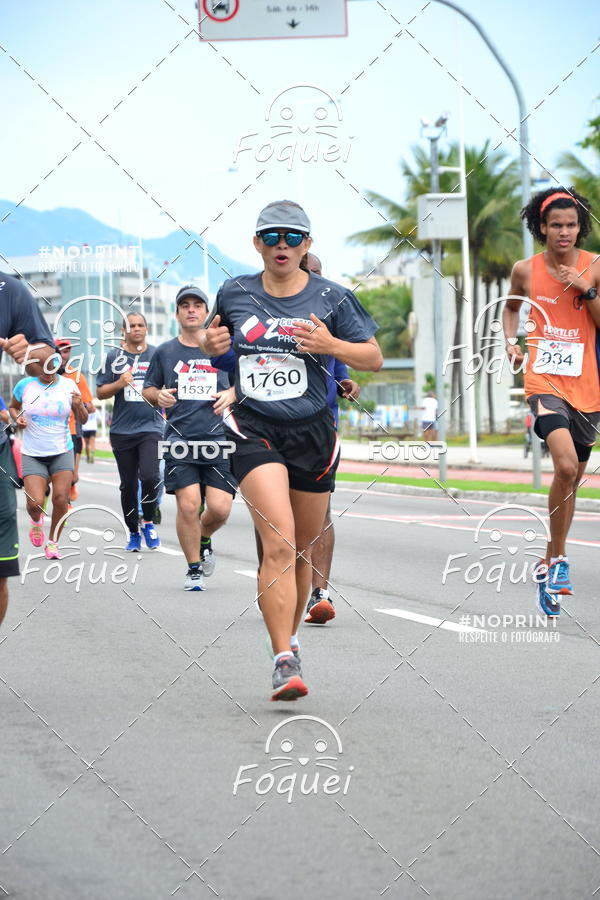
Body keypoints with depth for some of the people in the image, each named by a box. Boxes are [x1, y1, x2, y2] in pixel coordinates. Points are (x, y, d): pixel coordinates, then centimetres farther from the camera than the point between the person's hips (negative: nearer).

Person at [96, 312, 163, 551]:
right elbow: (100, 393, 5)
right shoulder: (114, 356, 4)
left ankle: (148, 522, 2)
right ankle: (133, 532, 21)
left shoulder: (157, 355, 6)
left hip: (151, 426, -1)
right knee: (128, 484, 6)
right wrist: (120, 383, -12)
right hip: (122, 430, 1)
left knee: (149, 476, -19)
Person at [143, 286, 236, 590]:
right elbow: (148, 389, 19)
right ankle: (194, 568, 7)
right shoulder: (165, 352, 10)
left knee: (220, 508, -8)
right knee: (188, 505, -10)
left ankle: (204, 539, 27)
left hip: (218, 439, 0)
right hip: (180, 440, 0)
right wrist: (158, 396, -4)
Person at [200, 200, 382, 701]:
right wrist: (210, 344, 0)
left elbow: (375, 358, 3)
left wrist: (331, 345, -15)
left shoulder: (330, 298, 1)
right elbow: (216, 335, 24)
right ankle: (285, 662, -22)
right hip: (254, 429, -1)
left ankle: (289, 635, 37)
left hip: (312, 432, 1)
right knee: (279, 544, -19)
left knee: (301, 548, 13)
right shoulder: (234, 294, 6)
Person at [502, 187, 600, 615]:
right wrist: (512, 341, 6)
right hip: (544, 381, -2)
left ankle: (549, 565, 29)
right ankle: (559, 558, -10)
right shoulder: (526, 270, 3)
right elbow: (512, 306, 23)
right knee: (566, 466, -24)